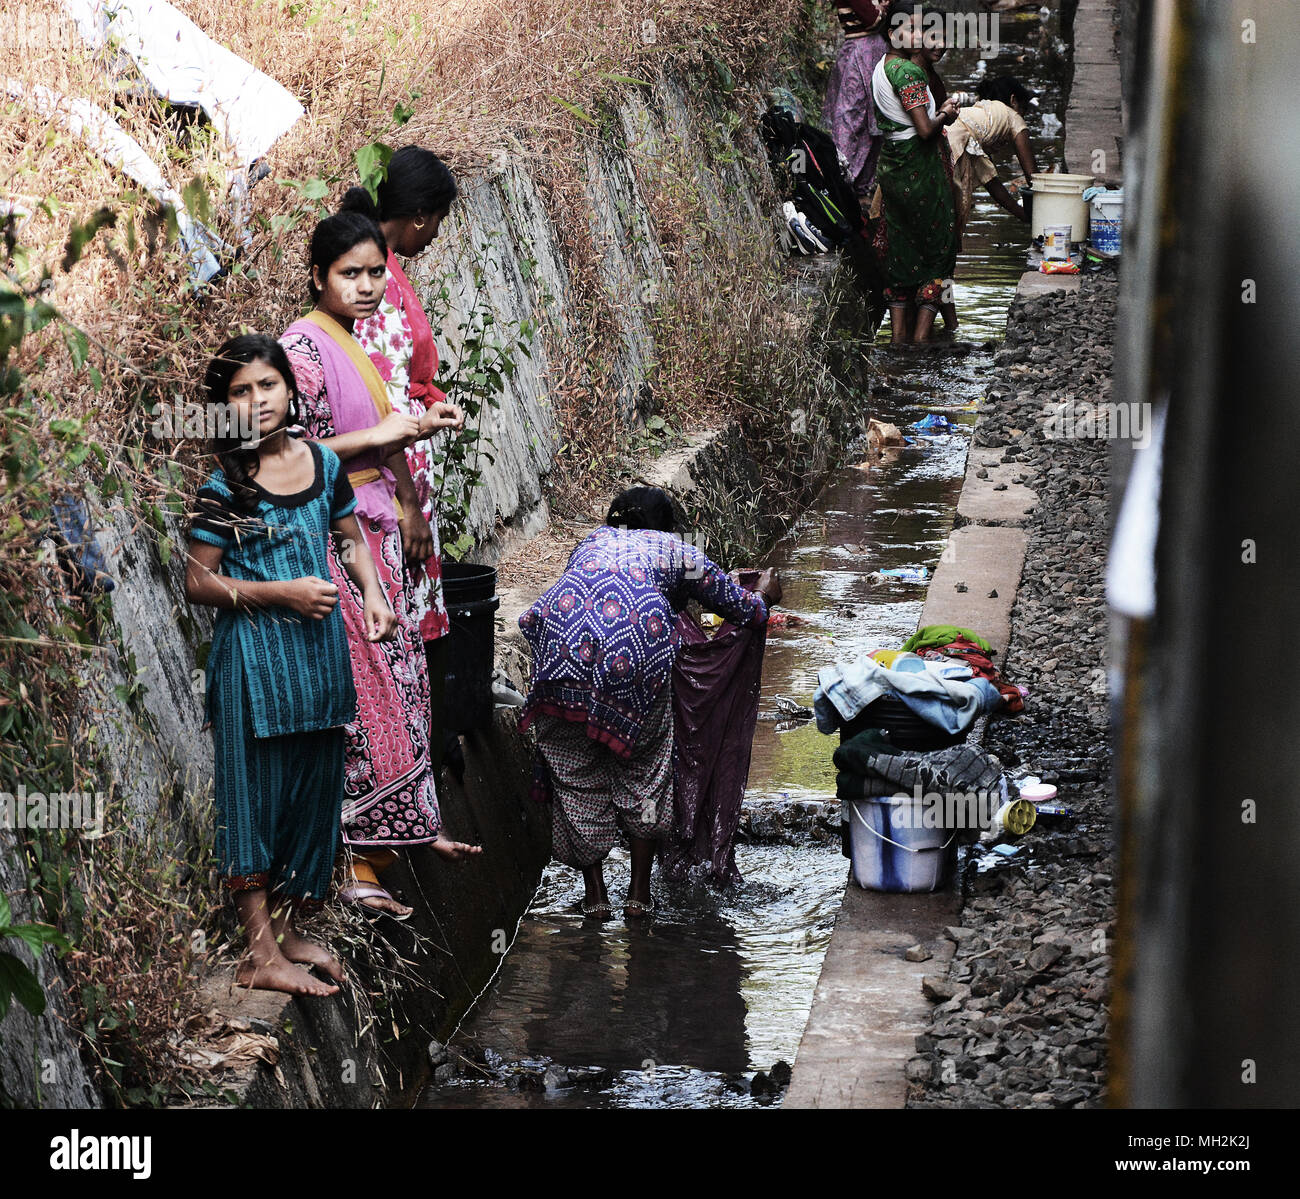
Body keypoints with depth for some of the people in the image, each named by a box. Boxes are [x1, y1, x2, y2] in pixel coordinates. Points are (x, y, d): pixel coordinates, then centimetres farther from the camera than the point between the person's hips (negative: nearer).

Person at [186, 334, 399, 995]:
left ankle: (283, 929, 25)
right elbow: (197, 582, -9)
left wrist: (372, 593, -1)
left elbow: (351, 538, 17)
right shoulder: (223, 485, -10)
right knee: (257, 792, -1)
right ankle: (260, 954, 5)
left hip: (319, 648, 5)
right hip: (252, 654, -5)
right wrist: (282, 593, -17)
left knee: (314, 788, 11)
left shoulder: (322, 462, 4)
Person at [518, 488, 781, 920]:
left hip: (563, 641, 2)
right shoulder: (674, 549, 26)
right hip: (635, 648, -2)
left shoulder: (590, 542, 35)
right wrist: (763, 596, 59)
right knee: (642, 769, 16)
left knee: (574, 770, 15)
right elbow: (740, 606, 35)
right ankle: (639, 892, 20)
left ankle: (595, 892, 19)